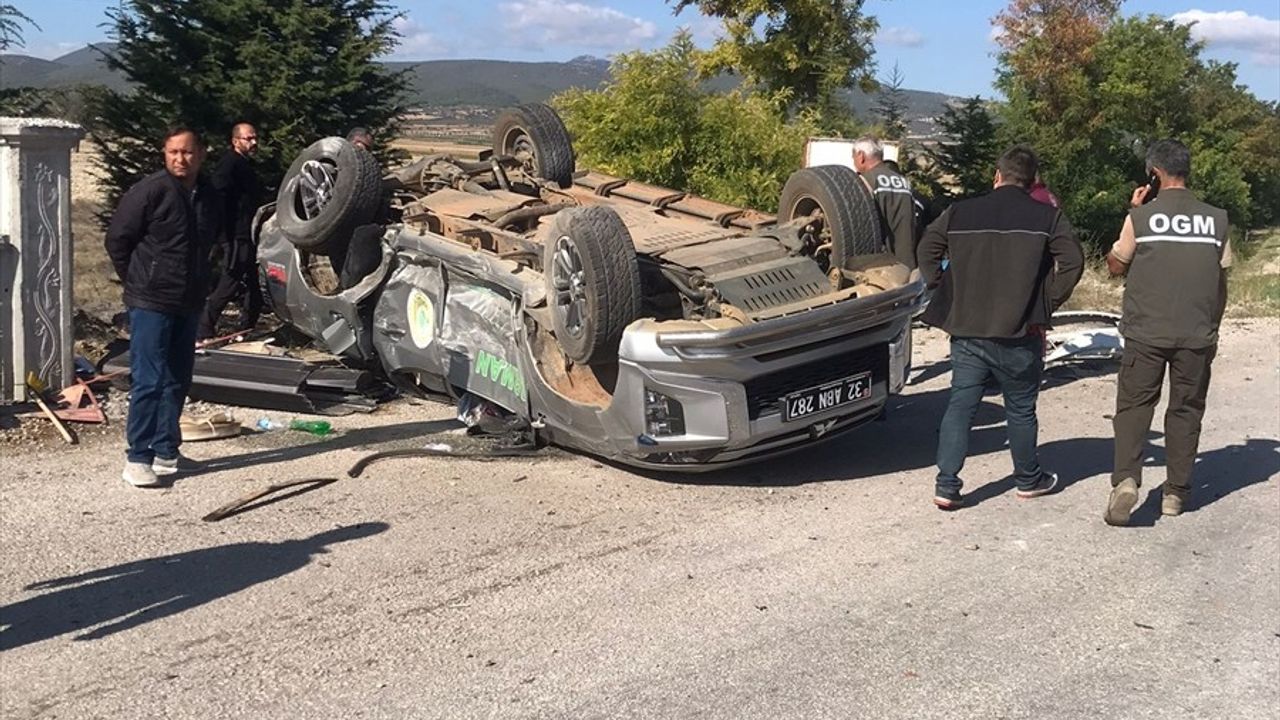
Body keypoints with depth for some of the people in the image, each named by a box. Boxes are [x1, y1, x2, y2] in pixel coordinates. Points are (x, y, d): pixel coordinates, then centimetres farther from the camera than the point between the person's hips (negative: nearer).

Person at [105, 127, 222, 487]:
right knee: (148, 381, -7)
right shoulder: (150, 190, -12)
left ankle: (166, 451, 22)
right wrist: (138, 281, 0)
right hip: (150, 304, -6)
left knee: (177, 381, 11)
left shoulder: (209, 198, 7)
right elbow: (117, 239, -8)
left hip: (189, 305, 6)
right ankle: (137, 458, -1)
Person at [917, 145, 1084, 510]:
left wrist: (948, 294, 11)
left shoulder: (960, 213, 4)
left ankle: (947, 485, 0)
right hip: (1018, 333, -1)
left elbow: (927, 251, 6)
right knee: (1021, 410, 14)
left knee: (960, 406, 6)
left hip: (966, 330, 2)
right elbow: (1072, 261, -9)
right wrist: (1047, 304, 0)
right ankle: (1029, 479, 31)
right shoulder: (1046, 217, -2)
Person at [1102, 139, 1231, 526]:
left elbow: (1115, 265, 7)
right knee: (1186, 410, 12)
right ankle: (1176, 492, 16)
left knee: (1134, 405, 5)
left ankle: (1125, 478, -14)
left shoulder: (1141, 216, -6)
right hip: (1197, 335, 2)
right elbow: (1222, 280, 8)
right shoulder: (1215, 219, 1)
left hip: (1146, 332, -2)